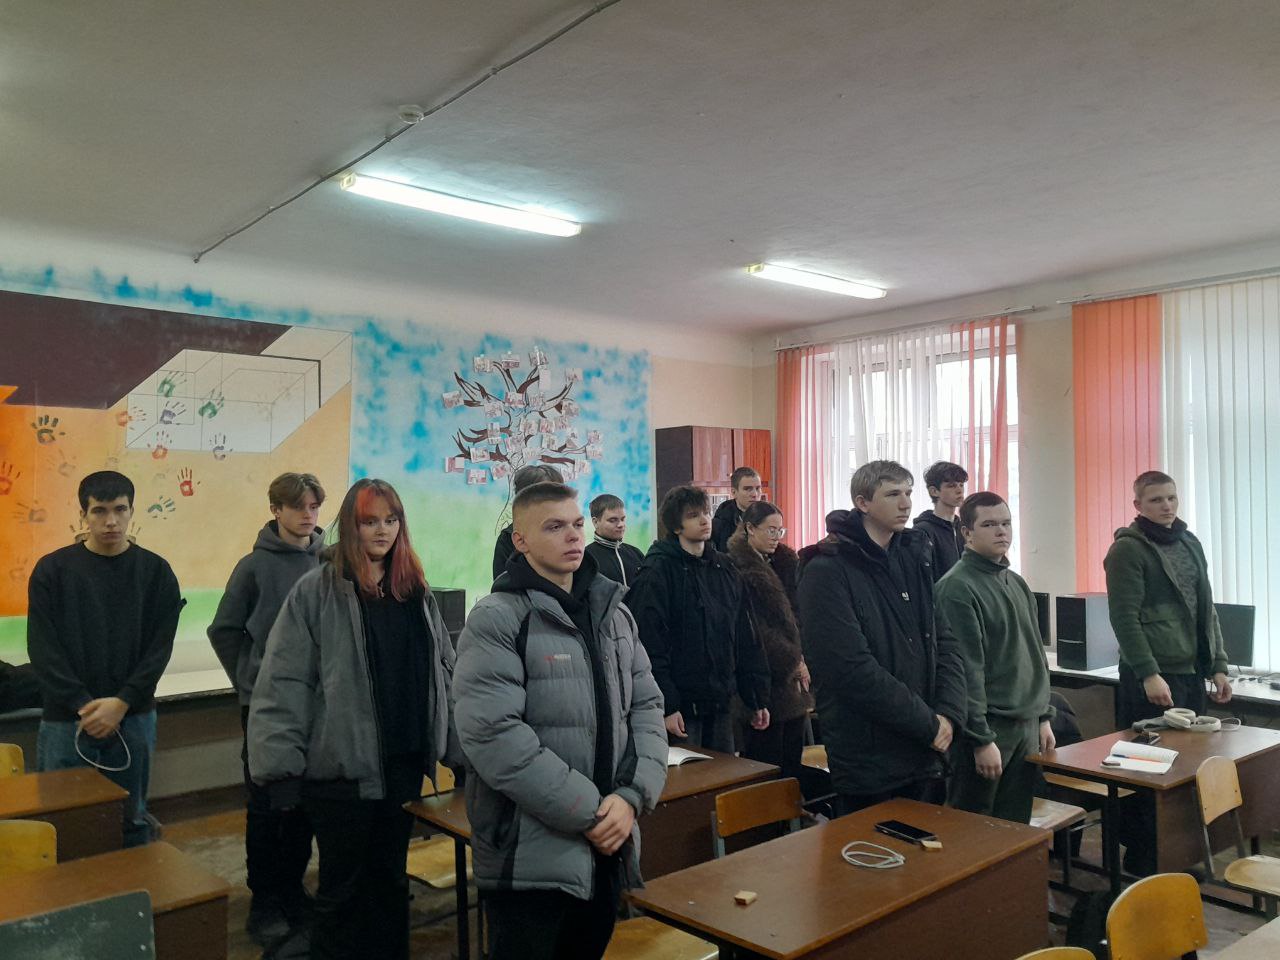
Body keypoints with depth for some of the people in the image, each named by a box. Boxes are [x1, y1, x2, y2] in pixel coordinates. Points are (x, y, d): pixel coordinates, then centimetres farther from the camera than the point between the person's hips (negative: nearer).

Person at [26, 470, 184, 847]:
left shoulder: (155, 571, 2)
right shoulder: (52, 570, 0)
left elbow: (160, 647, -2)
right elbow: (43, 649, -4)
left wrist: (122, 703, -13)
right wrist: (83, 706, -13)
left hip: (134, 720, 1)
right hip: (64, 721, 0)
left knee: (133, 823, 10)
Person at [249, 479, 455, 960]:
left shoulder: (417, 591, 6)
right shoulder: (316, 591, -8)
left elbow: (443, 673, 9)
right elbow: (282, 685, -11)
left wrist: (458, 746, 6)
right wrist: (281, 769, -14)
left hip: (405, 763, 4)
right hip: (341, 767, -4)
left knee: (391, 878, 19)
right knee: (343, 886, 10)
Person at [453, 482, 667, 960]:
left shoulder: (615, 614, 9)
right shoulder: (496, 620, -12)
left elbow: (646, 707, 7)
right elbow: (493, 734, -21)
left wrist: (632, 797, -9)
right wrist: (589, 812, -18)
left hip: (610, 849, 6)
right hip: (530, 860, -6)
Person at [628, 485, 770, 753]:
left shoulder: (725, 569, 10)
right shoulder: (657, 572, -11)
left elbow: (745, 638, 13)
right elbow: (650, 645, -16)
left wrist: (757, 699, 10)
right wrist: (666, 705, -20)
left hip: (721, 702, 7)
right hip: (682, 705, -6)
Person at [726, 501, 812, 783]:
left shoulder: (779, 564, 15)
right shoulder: (738, 568, -12)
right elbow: (754, 628, -16)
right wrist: (793, 661, -11)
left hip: (790, 677, 8)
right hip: (768, 680, -8)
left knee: (792, 758, 12)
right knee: (768, 764, -2)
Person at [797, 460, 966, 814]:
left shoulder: (916, 557, 8)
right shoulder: (827, 572, -13)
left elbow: (945, 642, 8)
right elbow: (853, 670, -20)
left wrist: (949, 714, -7)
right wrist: (930, 725, -15)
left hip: (927, 755, 6)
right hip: (868, 762, -6)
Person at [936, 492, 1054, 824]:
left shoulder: (1018, 584, 13)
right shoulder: (957, 587, -14)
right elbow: (966, 669, -17)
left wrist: (1044, 717, 16)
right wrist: (982, 739, -18)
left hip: (1027, 725, 8)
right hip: (988, 725, -7)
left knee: (1016, 825, 14)